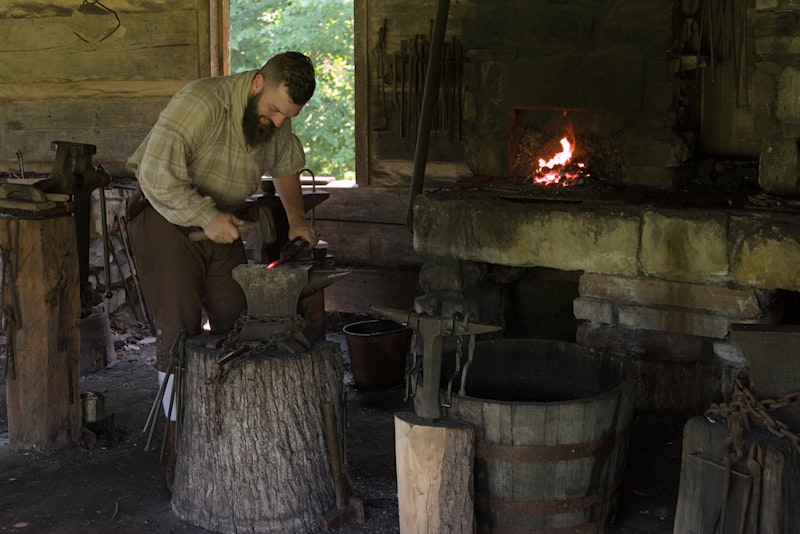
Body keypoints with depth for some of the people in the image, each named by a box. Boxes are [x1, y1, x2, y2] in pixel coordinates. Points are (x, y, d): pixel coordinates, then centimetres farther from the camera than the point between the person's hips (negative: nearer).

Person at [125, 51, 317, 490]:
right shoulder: (201, 102, -26)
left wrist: (297, 220, 8)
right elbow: (156, 174, -29)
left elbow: (286, 166, 19)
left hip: (220, 221, 7)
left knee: (241, 326, 1)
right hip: (166, 219, -7)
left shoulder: (277, 121, -2)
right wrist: (206, 217, -29)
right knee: (180, 330, -11)